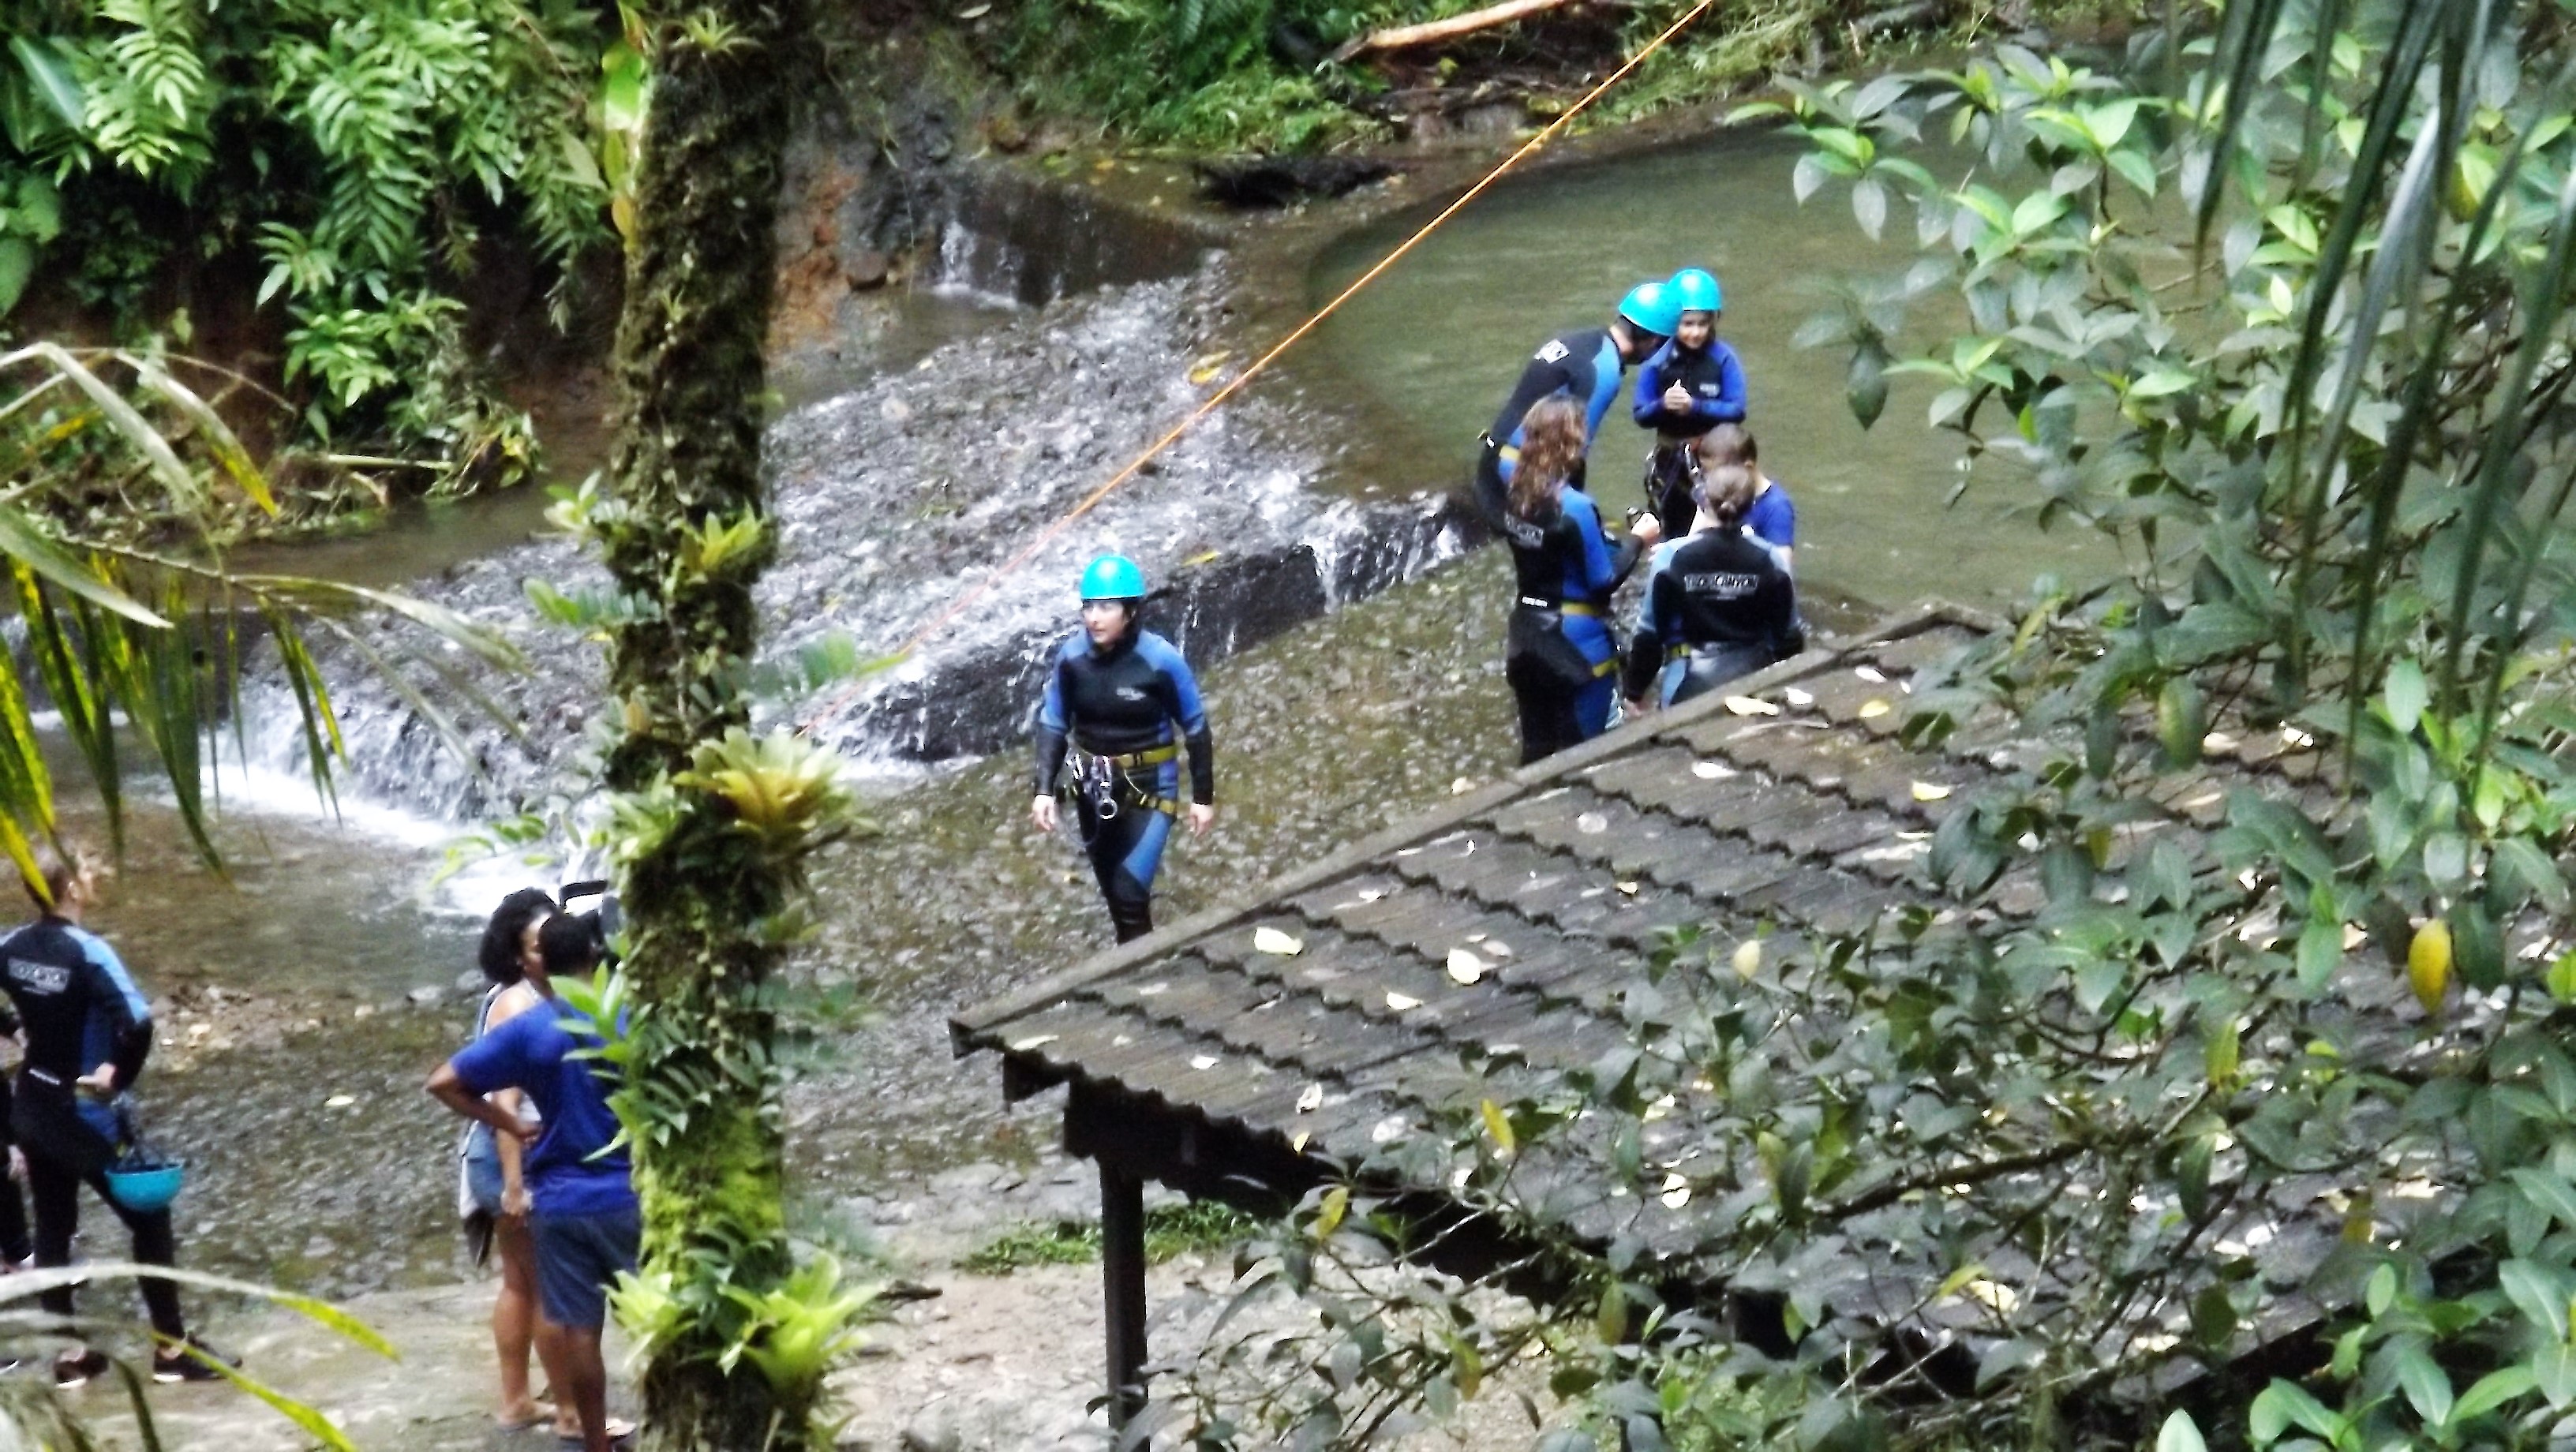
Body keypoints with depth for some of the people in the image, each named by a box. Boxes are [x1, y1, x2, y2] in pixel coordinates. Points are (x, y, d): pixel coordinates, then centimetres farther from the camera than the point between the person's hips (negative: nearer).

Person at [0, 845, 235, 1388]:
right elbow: (138, 1025, -34)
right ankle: (172, 1349, 15)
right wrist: (119, 1077, -19)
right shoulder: (87, 952, -23)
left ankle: (70, 1354, 24)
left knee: (52, 1228, 17)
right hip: (86, 1117, -7)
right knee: (149, 1221, 9)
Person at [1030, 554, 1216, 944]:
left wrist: (1204, 797, -3)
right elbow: (1053, 725, -1)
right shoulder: (1071, 656, -13)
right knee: (1111, 889, 16)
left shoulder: (1160, 660, -22)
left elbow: (1195, 728, -9)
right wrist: (1045, 790, -11)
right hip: (1093, 787, 4)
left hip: (1149, 787, -4)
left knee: (1130, 891, -12)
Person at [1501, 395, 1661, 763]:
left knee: (1536, 752, 16)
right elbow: (1604, 581, -18)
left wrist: (1617, 537, 11)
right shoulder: (1575, 507, -22)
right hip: (1576, 643, -6)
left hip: (1527, 635, 7)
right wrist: (1636, 540, -4)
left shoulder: (1518, 497, 0)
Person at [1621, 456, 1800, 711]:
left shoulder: (1672, 557, -11)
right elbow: (1788, 635, 2)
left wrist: (1636, 690, 7)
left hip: (1691, 685, -2)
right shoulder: (1768, 561, -6)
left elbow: (1649, 633, -6)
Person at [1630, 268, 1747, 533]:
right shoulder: (1658, 361, -8)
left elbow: (1737, 410, -13)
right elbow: (1640, 414, -6)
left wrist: (1695, 406, -24)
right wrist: (1663, 405, -27)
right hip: (1671, 462, 2)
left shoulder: (1724, 359, -11)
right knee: (1677, 534, 13)